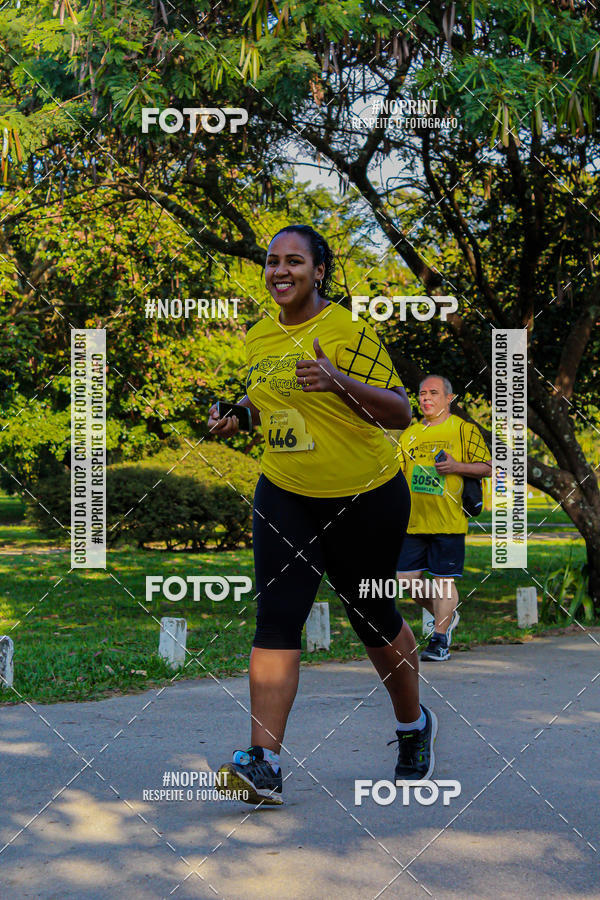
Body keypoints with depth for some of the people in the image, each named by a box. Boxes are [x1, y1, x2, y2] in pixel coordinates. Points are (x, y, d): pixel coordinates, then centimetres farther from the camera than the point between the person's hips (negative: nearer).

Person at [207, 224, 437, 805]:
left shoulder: (348, 331, -13)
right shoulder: (258, 336, 6)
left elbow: (400, 413, -15)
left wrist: (338, 379, -29)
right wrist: (237, 415, 3)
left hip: (365, 497, -4)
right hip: (284, 495, 4)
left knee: (372, 617, 10)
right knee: (276, 618, -10)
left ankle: (414, 725, 37)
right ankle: (264, 764, -13)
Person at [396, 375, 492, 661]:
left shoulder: (464, 429, 1)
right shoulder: (410, 434, 16)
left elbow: (486, 466, -1)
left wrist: (456, 466, -16)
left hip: (448, 520, -5)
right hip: (413, 521, 5)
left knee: (443, 579, -4)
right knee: (408, 578, 3)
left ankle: (440, 639, 6)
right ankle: (446, 617, 26)